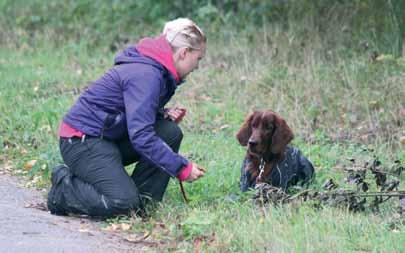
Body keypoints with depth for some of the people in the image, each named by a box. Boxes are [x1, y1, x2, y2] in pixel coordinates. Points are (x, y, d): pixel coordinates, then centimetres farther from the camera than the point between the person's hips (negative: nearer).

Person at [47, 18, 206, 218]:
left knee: (171, 133, -4)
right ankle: (64, 188, -2)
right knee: (124, 203, -25)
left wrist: (164, 114, -2)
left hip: (108, 137, 10)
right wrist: (182, 168, -23)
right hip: (82, 141, -10)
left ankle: (143, 201, -1)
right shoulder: (145, 74, -22)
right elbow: (141, 136, -27)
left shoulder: (157, 70, 10)